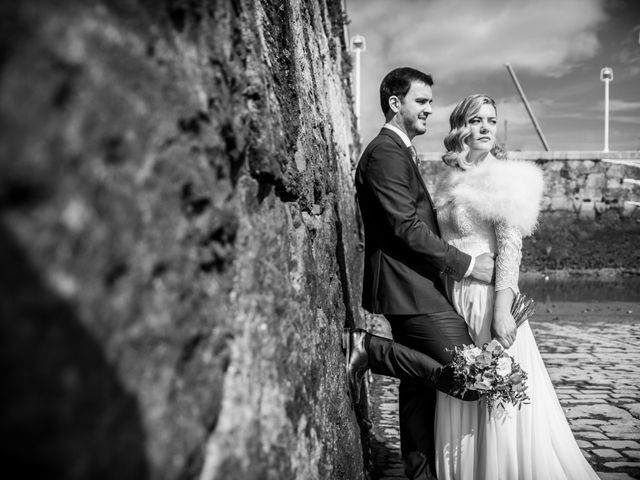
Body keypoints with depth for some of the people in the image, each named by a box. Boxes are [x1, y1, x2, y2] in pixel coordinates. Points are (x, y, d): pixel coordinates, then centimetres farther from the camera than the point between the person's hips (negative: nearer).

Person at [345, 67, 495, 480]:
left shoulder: (400, 152, 21)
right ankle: (371, 349, -7)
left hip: (415, 287, 11)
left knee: (418, 388, 14)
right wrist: (466, 264, -14)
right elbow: (407, 227, -20)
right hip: (410, 289, -11)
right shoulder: (385, 153, -12)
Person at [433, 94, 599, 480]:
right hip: (453, 298, 6)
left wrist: (503, 309, -21)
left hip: (489, 298, -6)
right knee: (462, 401, 11)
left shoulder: (506, 177, -4)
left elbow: (511, 248, -12)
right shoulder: (451, 183, 13)